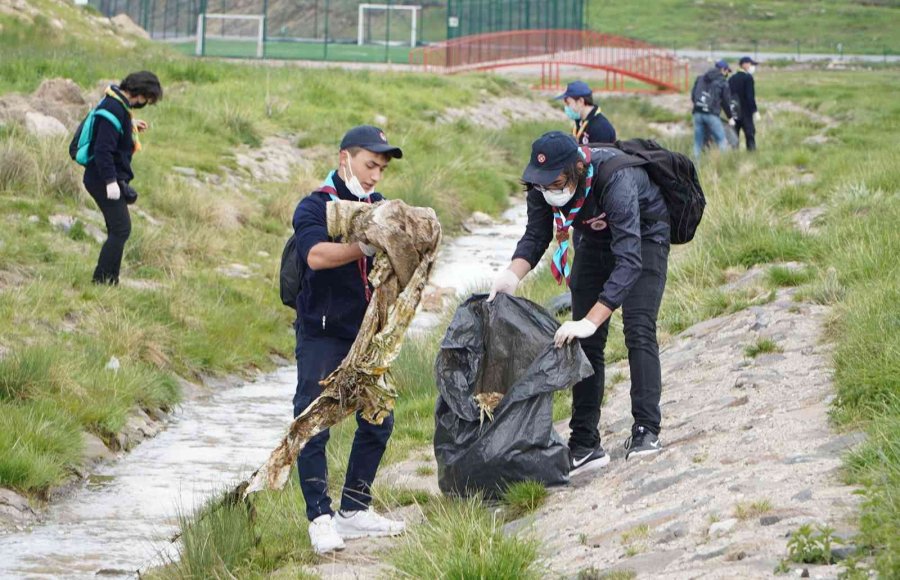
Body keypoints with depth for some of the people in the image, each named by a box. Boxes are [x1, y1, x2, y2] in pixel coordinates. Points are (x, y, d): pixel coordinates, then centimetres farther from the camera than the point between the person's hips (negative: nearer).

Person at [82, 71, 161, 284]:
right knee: (121, 229, -11)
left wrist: (131, 124, 15)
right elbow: (103, 148, -26)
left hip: (110, 178, 10)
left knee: (118, 229, 13)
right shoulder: (114, 110, -22)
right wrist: (111, 181, -26)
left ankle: (110, 281, 16)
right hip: (104, 179, -10)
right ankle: (102, 280, -10)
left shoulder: (119, 104, 9)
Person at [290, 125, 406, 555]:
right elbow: (317, 255, -28)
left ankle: (354, 510, 23)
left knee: (377, 423, 11)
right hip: (322, 336, -7)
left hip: (367, 333, 7)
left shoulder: (378, 206, 9)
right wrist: (370, 246, -36)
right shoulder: (314, 208, -11)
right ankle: (319, 518, -2)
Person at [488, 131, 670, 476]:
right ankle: (585, 445, 0)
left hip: (643, 235, -5)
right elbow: (536, 236, -15)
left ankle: (646, 431, -15)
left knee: (638, 330, -20)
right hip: (596, 238, 5)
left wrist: (591, 321, -53)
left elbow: (629, 260, -46)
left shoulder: (615, 179, -42)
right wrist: (513, 275, -37)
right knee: (586, 341, -1)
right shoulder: (542, 182, -24)